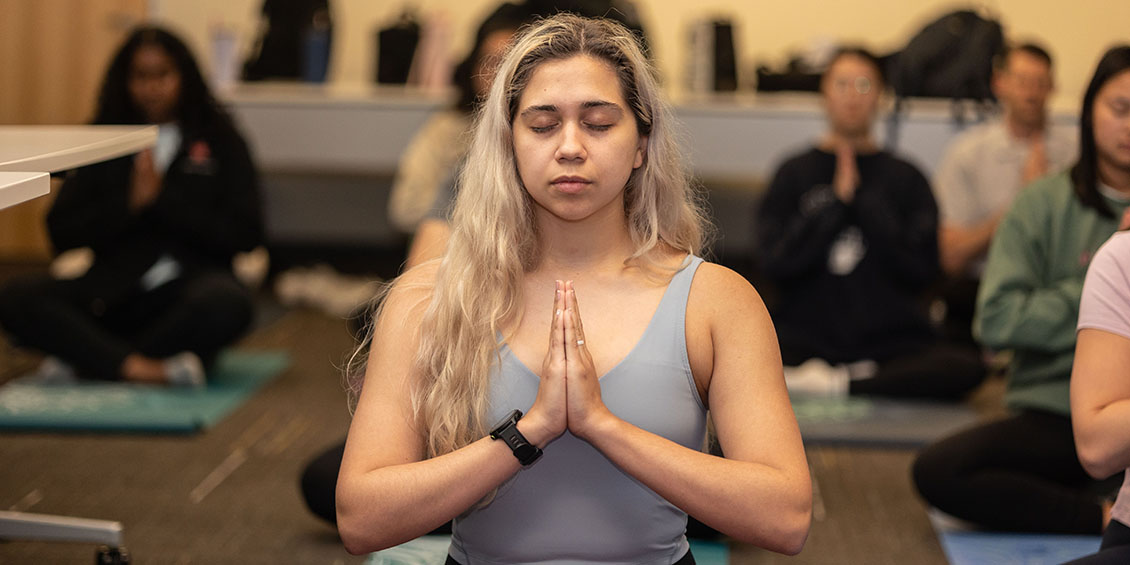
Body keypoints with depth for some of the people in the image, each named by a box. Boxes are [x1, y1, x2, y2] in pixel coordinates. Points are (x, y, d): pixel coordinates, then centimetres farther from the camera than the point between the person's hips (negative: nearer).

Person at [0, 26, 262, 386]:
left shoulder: (219, 140, 10)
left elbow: (243, 236, -1)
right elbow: (62, 235, 6)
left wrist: (162, 200, -7)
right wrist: (130, 202, -8)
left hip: (190, 282, -2)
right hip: (113, 287, 2)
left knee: (226, 302, -38)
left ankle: (85, 360, -28)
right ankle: (145, 369, -39)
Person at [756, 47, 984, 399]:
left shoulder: (905, 178, 11)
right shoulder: (794, 174, 10)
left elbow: (921, 271, -2)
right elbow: (776, 265, -2)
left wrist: (863, 199, -3)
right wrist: (836, 201, -6)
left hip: (891, 340, 1)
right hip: (806, 339, -1)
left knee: (967, 368, -30)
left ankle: (834, 385, -24)